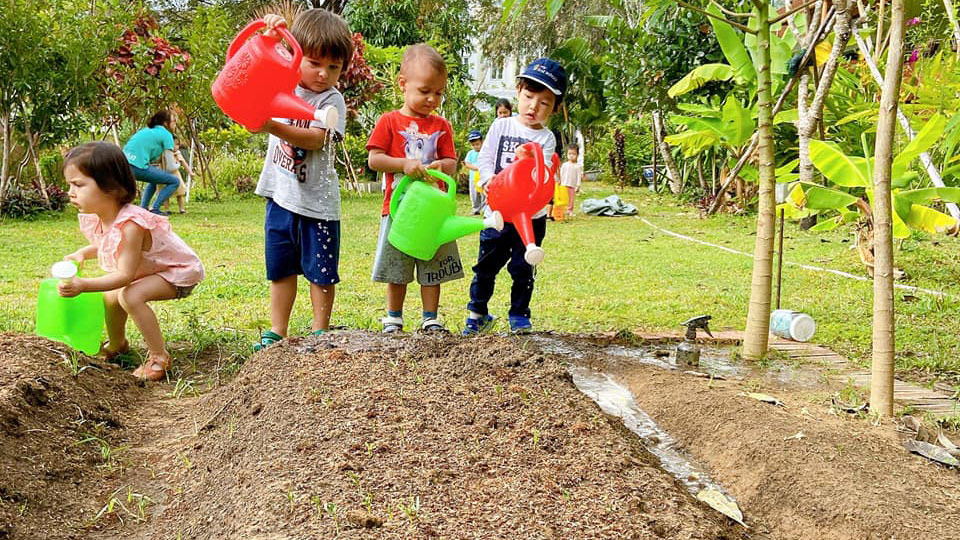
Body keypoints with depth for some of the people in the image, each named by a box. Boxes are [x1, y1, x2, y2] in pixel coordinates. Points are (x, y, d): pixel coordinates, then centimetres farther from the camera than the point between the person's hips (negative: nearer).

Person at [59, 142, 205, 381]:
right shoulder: (94, 219, -9)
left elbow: (125, 275, -34)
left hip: (178, 272, -9)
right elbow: (105, 246, 14)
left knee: (131, 296, -28)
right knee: (110, 297, 1)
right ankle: (117, 344, 32)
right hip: (146, 270, 9)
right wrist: (81, 253, -6)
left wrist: (83, 285, -43)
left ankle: (159, 356, -13)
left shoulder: (130, 225, -36)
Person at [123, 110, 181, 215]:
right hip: (138, 166, -9)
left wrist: (161, 158, 23)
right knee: (175, 181, 0)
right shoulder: (166, 134, 2)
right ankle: (155, 209, -7)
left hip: (124, 162, 9)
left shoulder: (148, 130, 25)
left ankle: (143, 208, 21)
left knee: (155, 178, 34)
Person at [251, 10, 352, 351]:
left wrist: (273, 127, -32)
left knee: (320, 271, 5)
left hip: (317, 199, -4)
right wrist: (268, 35, -5)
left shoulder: (332, 99, -8)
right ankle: (277, 332, 21)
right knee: (280, 268, 12)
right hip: (281, 194, 4)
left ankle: (320, 331, 19)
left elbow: (315, 139, -22)